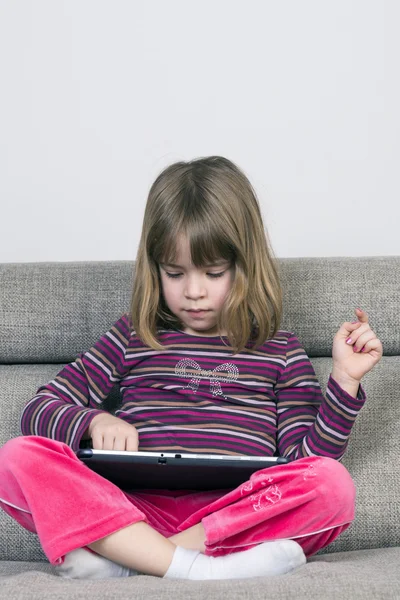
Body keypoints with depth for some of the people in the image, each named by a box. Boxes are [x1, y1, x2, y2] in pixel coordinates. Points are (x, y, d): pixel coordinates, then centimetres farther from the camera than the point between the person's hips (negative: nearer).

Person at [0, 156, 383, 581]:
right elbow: (38, 410, 16)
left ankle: (110, 561, -29)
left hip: (236, 519, 0)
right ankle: (193, 571, -35)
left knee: (333, 486, -30)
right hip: (136, 511, 0)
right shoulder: (133, 337, 19)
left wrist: (344, 379, 3)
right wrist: (95, 421, -5)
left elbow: (306, 460, 13)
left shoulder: (280, 352, 18)